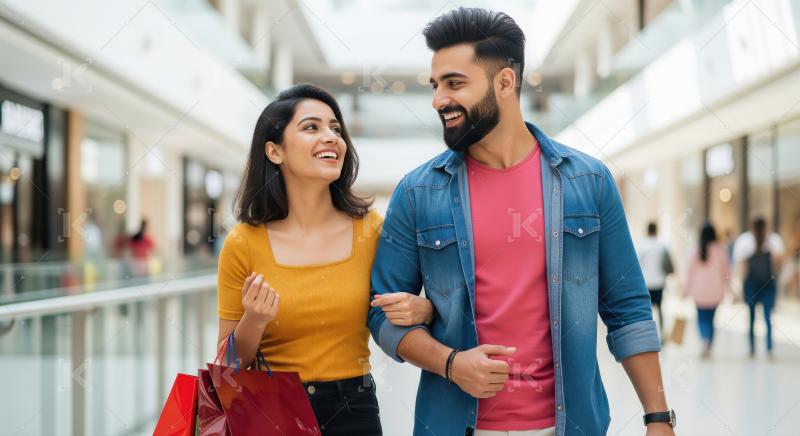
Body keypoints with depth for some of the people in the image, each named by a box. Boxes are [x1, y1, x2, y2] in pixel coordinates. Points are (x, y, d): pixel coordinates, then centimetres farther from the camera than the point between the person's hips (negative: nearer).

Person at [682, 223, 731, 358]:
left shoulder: (696, 252, -5)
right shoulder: (721, 251, -5)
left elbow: (689, 272, 0)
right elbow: (726, 272, 2)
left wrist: (686, 291, 9)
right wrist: (727, 290, 13)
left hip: (700, 292, -1)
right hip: (715, 292, 1)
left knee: (702, 318, 8)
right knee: (710, 319, 12)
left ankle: (705, 339, -20)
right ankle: (708, 348, 12)